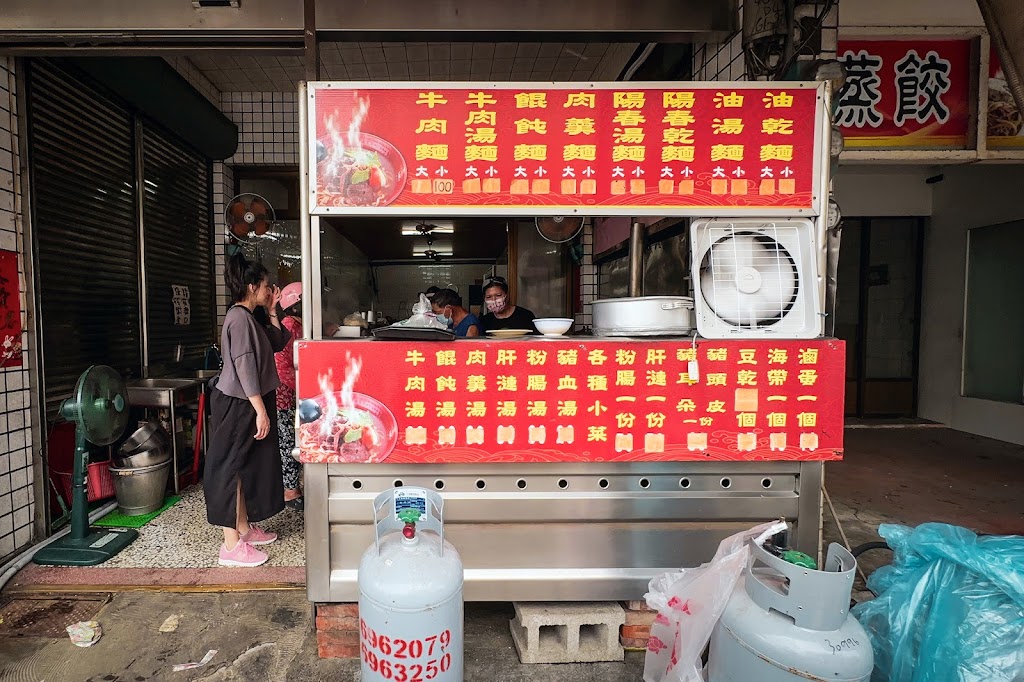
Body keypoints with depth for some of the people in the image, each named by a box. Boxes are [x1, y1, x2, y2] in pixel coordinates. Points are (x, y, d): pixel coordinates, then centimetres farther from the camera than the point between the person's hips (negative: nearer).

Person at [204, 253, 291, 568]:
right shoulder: (240, 318, -17)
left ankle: (244, 528, 29)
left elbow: (277, 343, 20)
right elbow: (244, 367, -23)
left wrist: (272, 312, 11)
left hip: (247, 404, 10)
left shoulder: (249, 318, 13)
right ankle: (232, 546, 4)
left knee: (248, 466, 16)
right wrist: (260, 410, -23)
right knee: (232, 469, -4)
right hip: (237, 405, -10)